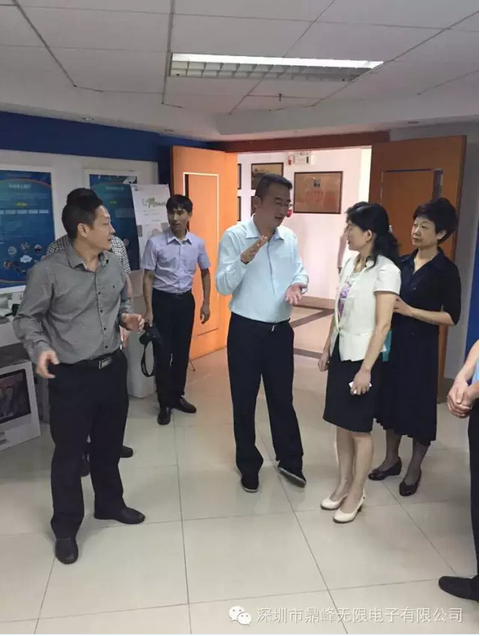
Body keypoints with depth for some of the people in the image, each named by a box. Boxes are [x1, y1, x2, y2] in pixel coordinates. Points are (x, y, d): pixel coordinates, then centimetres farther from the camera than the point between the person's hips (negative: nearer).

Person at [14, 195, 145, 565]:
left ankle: (110, 503, 44)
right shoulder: (48, 271, -15)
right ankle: (66, 528, 29)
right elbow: (26, 319, -7)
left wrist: (128, 319, -4)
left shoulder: (115, 265, 2)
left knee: (110, 443, 20)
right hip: (72, 376, -5)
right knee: (69, 453, 8)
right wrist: (40, 348, -24)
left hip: (112, 367, 6)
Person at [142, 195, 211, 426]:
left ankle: (177, 396, 30)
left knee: (182, 352, 12)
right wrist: (149, 310, -12)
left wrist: (206, 303, 6)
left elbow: (205, 273, 12)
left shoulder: (198, 243, -1)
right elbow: (148, 277, -7)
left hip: (186, 300, 3)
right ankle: (165, 403, 16)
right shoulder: (155, 243, -10)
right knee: (162, 353, 2)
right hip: (163, 300, -3)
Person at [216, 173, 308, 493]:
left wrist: (297, 285, -12)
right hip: (246, 331, -3)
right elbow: (223, 286, -16)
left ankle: (290, 460, 36)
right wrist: (244, 259, -32)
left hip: (281, 330, 4)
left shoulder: (290, 238, 2)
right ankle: (249, 465, 30)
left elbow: (300, 272, 11)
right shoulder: (234, 236, -11)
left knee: (282, 397, 17)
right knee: (244, 401, 10)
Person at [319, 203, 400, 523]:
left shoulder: (386, 270, -16)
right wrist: (327, 349, 14)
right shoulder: (351, 264, 7)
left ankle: (357, 494, 23)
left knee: (359, 429, 6)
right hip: (341, 354, 7)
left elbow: (383, 325, -18)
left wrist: (366, 369, -19)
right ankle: (344, 484, 31)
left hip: (362, 358, -7)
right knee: (341, 424, 15)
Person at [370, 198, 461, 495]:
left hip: (421, 347, -5)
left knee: (419, 405, 7)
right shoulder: (402, 263, 6)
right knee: (391, 399, 14)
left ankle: (415, 468, 26)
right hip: (393, 341, 5)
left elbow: (451, 317, -14)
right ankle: (392, 459, 33)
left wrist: (410, 311, -20)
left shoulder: (446, 271, -10)